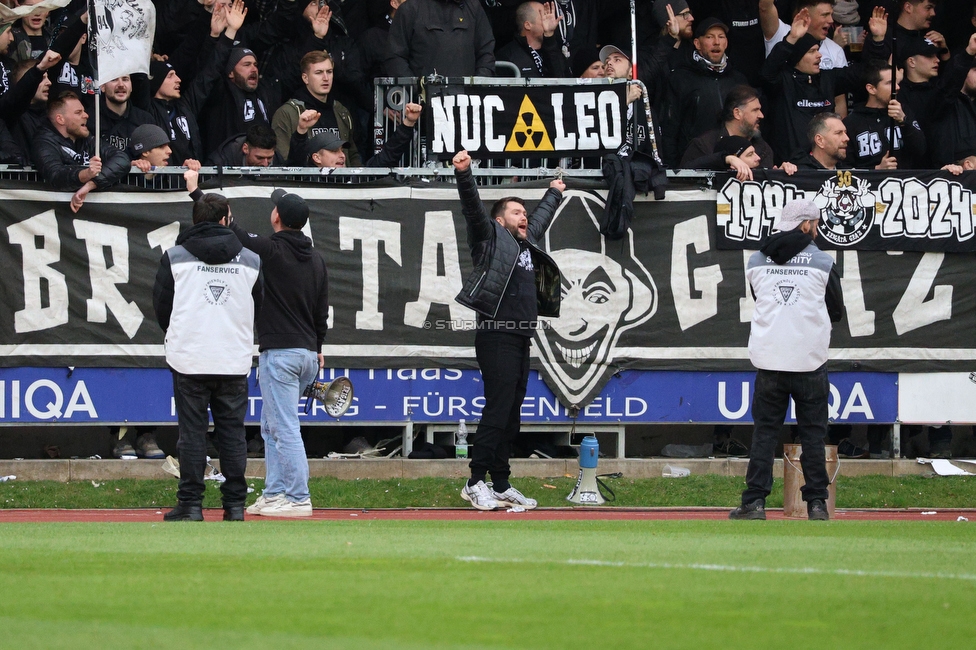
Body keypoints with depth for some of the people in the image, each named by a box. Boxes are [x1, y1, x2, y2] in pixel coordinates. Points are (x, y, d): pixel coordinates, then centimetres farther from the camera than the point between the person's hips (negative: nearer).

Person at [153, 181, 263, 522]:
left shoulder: (175, 257, -1)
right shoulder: (251, 261, 5)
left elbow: (161, 306, 7)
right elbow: (260, 309, 14)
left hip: (189, 360, -1)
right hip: (235, 362, 2)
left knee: (192, 432, 1)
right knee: (233, 431, 7)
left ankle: (190, 505, 0)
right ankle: (235, 504, 6)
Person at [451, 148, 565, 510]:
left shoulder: (527, 243, 22)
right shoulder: (492, 237, 2)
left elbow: (541, 219, 43)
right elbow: (472, 208, -13)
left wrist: (554, 194, 57)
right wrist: (464, 174, -29)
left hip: (521, 342, 9)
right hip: (497, 338, -9)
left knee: (511, 416, 8)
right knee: (498, 409, -14)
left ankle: (502, 486, 10)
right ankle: (476, 483, -14)